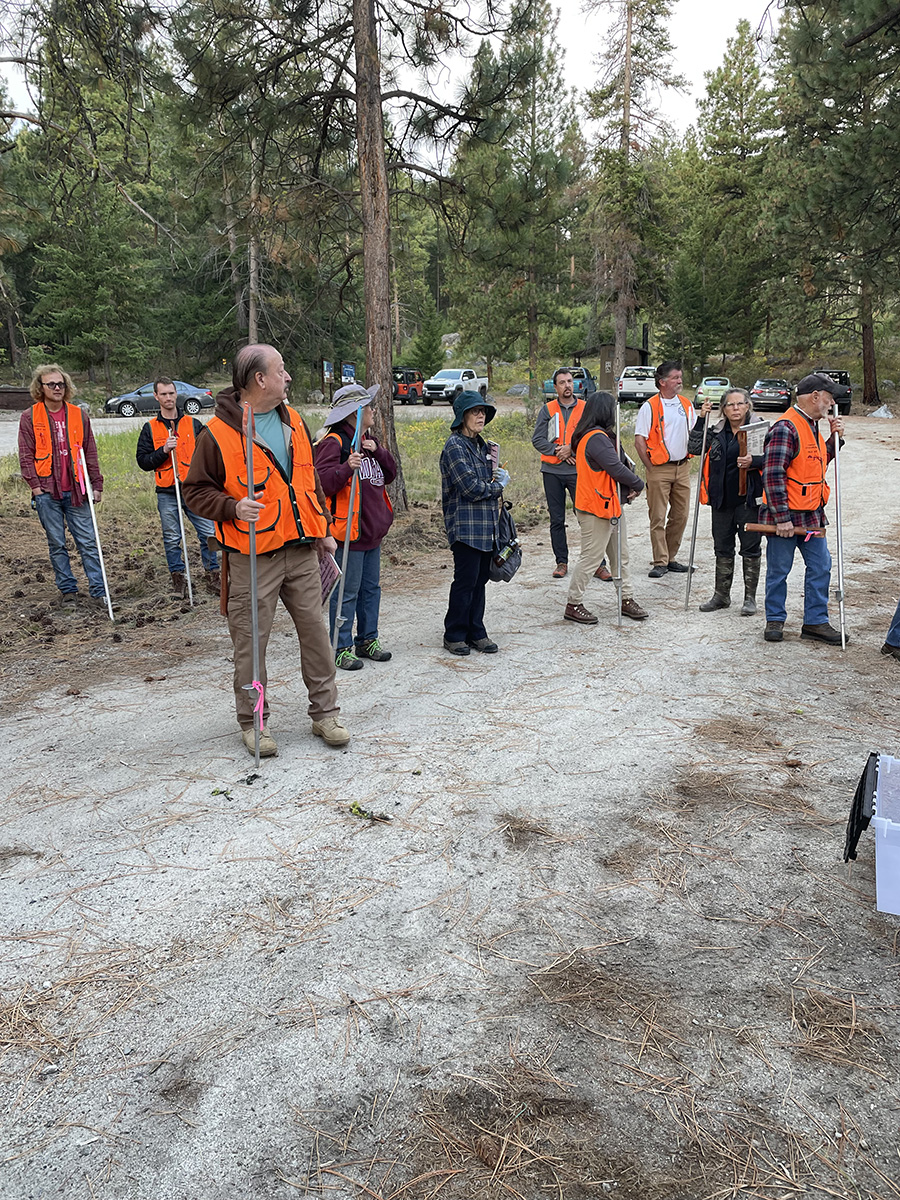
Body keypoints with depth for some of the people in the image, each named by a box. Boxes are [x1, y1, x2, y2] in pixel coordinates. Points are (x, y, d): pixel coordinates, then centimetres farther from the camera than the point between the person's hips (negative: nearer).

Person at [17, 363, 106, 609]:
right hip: (47, 492, -1)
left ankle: (98, 592, 2)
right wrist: (35, 485, -6)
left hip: (75, 491, 1)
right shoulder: (29, 417, 3)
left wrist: (96, 485, 5)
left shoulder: (78, 415, 8)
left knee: (88, 542, -1)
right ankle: (67, 590, 16)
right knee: (57, 544, 6)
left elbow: (90, 453, 10)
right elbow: (26, 455, 3)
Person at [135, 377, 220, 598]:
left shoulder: (194, 424, 8)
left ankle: (212, 577, 11)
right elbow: (143, 461, 3)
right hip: (167, 494, 0)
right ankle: (177, 580, 18)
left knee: (209, 534, -2)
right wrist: (164, 451, -13)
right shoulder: (150, 428, 7)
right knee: (172, 539, 5)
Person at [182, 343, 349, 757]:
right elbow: (195, 491, -4)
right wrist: (233, 508, -21)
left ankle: (325, 713, 22)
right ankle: (253, 721, 19)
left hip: (301, 551, 6)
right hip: (253, 557, -5)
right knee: (251, 642, 2)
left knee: (315, 632, 9)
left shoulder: (292, 421, 11)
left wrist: (322, 529, 18)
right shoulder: (218, 433, -8)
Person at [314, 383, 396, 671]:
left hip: (373, 529, 9)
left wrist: (378, 451, -3)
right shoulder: (334, 442, -12)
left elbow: (390, 474, 13)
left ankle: (367, 640, 27)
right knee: (347, 592, -4)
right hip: (349, 531, -9)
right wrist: (347, 467, -36)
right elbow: (323, 482, -21)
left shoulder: (369, 440, 16)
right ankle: (341, 648, 5)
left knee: (371, 588, 16)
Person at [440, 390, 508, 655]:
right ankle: (454, 635, 8)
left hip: (486, 525, 8)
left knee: (481, 578, 10)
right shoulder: (455, 446, -11)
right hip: (465, 525, -8)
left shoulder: (480, 444, 16)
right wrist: (499, 485, -3)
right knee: (466, 579, -5)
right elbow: (471, 487, -19)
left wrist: (497, 476, 1)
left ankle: (476, 631, 20)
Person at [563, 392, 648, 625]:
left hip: (611, 505, 11)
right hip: (596, 509, -11)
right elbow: (616, 469, -25)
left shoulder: (601, 435, 13)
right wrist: (638, 484, -8)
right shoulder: (596, 438, -21)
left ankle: (626, 599, 25)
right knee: (591, 558, -3)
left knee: (620, 555, 16)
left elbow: (619, 463, 15)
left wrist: (630, 486, -2)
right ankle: (573, 605, 8)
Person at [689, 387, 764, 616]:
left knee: (750, 547, 3)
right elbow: (694, 447, 1)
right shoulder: (716, 431, 9)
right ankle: (721, 595, 24)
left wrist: (753, 461, -22)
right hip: (721, 499, 4)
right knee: (722, 548, 12)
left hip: (748, 498, -4)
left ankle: (750, 597, 14)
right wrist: (702, 419, -4)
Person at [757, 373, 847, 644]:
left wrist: (834, 438, 9)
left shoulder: (811, 425, 13)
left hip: (812, 514, 9)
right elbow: (773, 476, -22)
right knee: (779, 570, 5)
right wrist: (782, 517, -23)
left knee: (821, 566, 10)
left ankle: (816, 622, 20)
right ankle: (775, 620, 20)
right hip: (785, 516, -9)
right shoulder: (786, 428, -17)